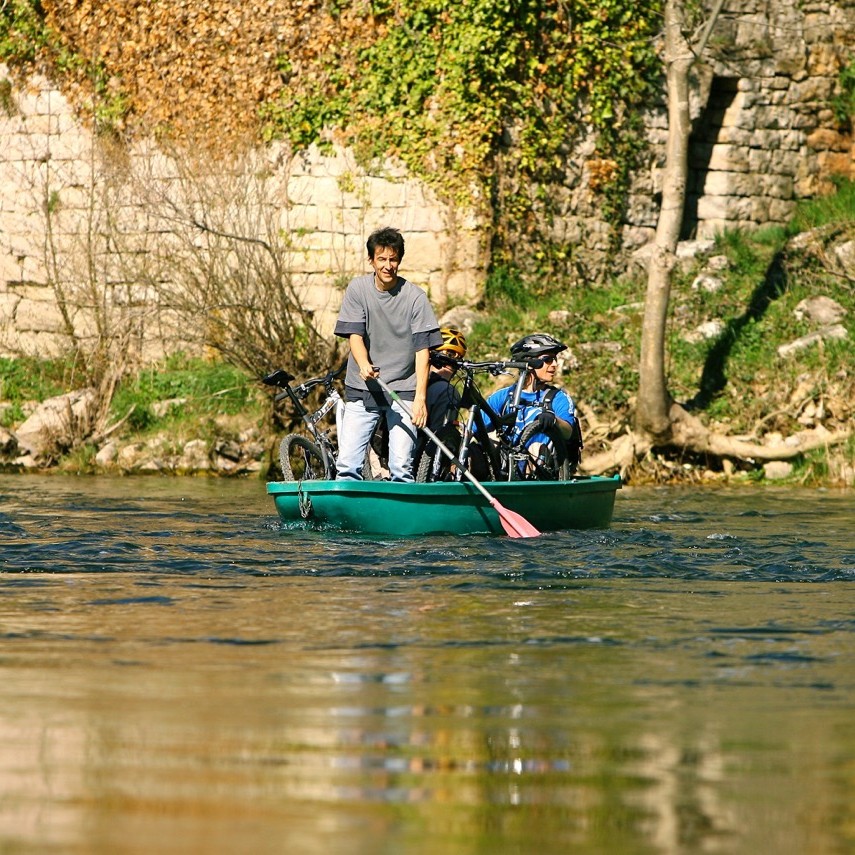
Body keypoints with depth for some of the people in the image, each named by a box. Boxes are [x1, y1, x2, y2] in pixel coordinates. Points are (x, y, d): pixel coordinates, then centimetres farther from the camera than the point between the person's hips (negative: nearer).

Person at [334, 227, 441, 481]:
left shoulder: (415, 297, -5)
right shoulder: (358, 289, 0)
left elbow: (422, 349, -7)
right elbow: (355, 335, -5)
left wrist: (420, 396, -17)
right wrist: (363, 365, -27)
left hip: (403, 390, -2)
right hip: (362, 391, 2)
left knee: (401, 467, -8)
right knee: (346, 464, -4)